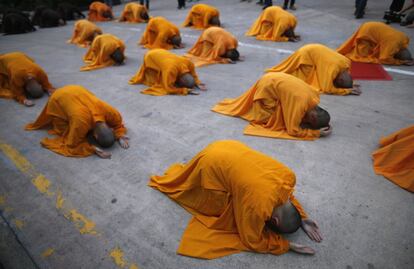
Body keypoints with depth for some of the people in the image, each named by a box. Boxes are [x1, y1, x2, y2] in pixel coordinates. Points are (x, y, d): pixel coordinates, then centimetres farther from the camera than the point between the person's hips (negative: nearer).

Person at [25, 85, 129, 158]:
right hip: (58, 100, -4)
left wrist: (120, 136, -28)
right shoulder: (80, 122, -44)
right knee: (68, 133, 2)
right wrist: (93, 149, -40)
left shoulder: (110, 112, -32)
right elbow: (73, 145, -29)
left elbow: (117, 123, -10)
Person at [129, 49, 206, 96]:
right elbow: (169, 88, -40)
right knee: (157, 81, -6)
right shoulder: (171, 69, -44)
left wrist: (198, 84, -24)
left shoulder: (189, 63, -26)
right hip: (150, 57, -6)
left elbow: (193, 75, -7)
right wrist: (185, 90, -43)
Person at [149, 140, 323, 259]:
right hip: (211, 166, -6)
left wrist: (302, 219, 1)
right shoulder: (258, 206, -32)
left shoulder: (288, 176, -15)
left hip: (228, 148, 7)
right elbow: (253, 241, -13)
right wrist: (288, 245, -12)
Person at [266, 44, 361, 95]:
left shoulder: (347, 63, -12)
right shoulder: (334, 69, -35)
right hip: (306, 54, -8)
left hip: (313, 51, 8)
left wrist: (350, 85, -8)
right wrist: (347, 90, -32)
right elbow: (328, 89, -34)